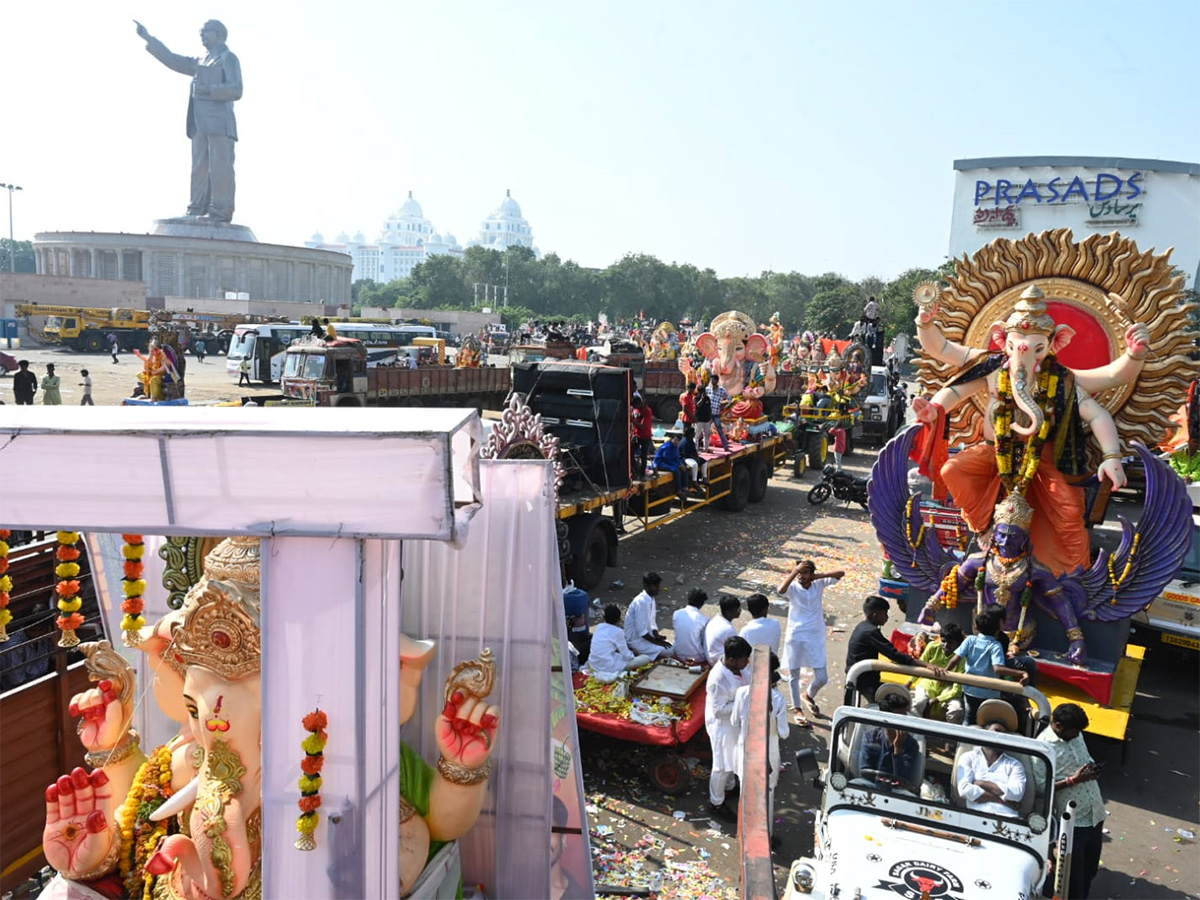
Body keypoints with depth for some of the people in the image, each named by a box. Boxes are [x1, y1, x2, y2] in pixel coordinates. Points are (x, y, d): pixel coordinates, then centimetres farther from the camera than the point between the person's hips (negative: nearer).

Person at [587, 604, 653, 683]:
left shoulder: (599, 627, 6)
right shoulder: (617, 631, -13)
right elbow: (627, 656, -6)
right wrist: (632, 654, 17)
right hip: (608, 667, -8)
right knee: (646, 658, -2)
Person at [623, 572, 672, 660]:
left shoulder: (651, 599, 5)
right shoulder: (641, 602, -25)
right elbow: (641, 631, -26)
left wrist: (657, 636, -4)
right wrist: (657, 641, -18)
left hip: (646, 636, 9)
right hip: (637, 640, -9)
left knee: (671, 646, 6)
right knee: (668, 650, -18)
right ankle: (637, 653, -6)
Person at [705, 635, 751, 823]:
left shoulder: (732, 666, -9)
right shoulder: (718, 679, -36)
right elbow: (719, 710, -28)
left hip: (734, 723, 8)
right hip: (722, 726, -8)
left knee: (733, 760, 29)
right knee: (722, 766, 11)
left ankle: (726, 787, 53)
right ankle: (716, 803, 32)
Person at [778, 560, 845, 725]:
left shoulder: (819, 584, -2)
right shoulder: (793, 587, -10)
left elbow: (841, 574, -8)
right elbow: (781, 589, -33)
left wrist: (819, 575, -14)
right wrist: (794, 571, -29)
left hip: (816, 638, 3)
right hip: (795, 637, -2)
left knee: (822, 678, 7)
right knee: (794, 675, 9)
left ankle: (808, 695, 38)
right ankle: (797, 709, 27)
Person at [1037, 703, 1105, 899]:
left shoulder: (1076, 734, 2)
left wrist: (1093, 768, -4)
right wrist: (1073, 780, -25)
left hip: (1095, 814, 7)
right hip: (1072, 821, -7)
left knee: (1090, 870, 22)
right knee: (1074, 875, 5)